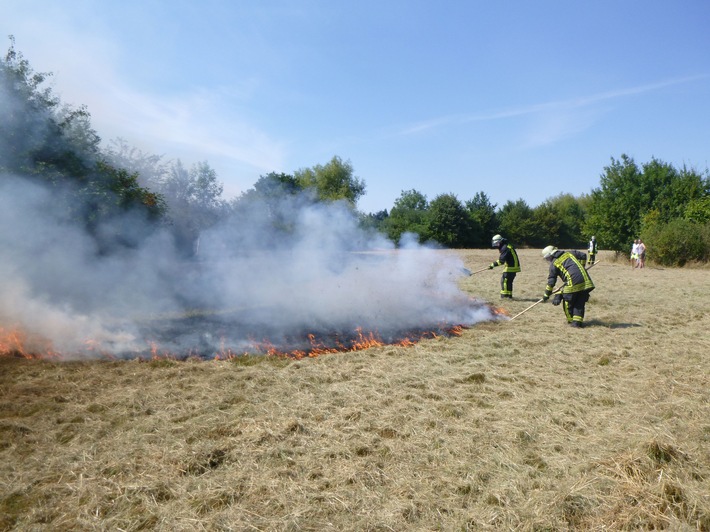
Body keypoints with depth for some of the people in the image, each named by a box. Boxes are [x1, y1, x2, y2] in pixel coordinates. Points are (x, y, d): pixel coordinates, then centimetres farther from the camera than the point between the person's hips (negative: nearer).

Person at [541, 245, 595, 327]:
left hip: (573, 283, -5)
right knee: (580, 303, 12)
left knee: (568, 303, 13)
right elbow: (583, 256, 19)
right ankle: (577, 321, 7)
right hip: (586, 281, 5)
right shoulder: (570, 253, 20)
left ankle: (571, 320, 21)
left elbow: (551, 281, 6)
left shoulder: (554, 264, 7)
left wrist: (546, 294, 13)